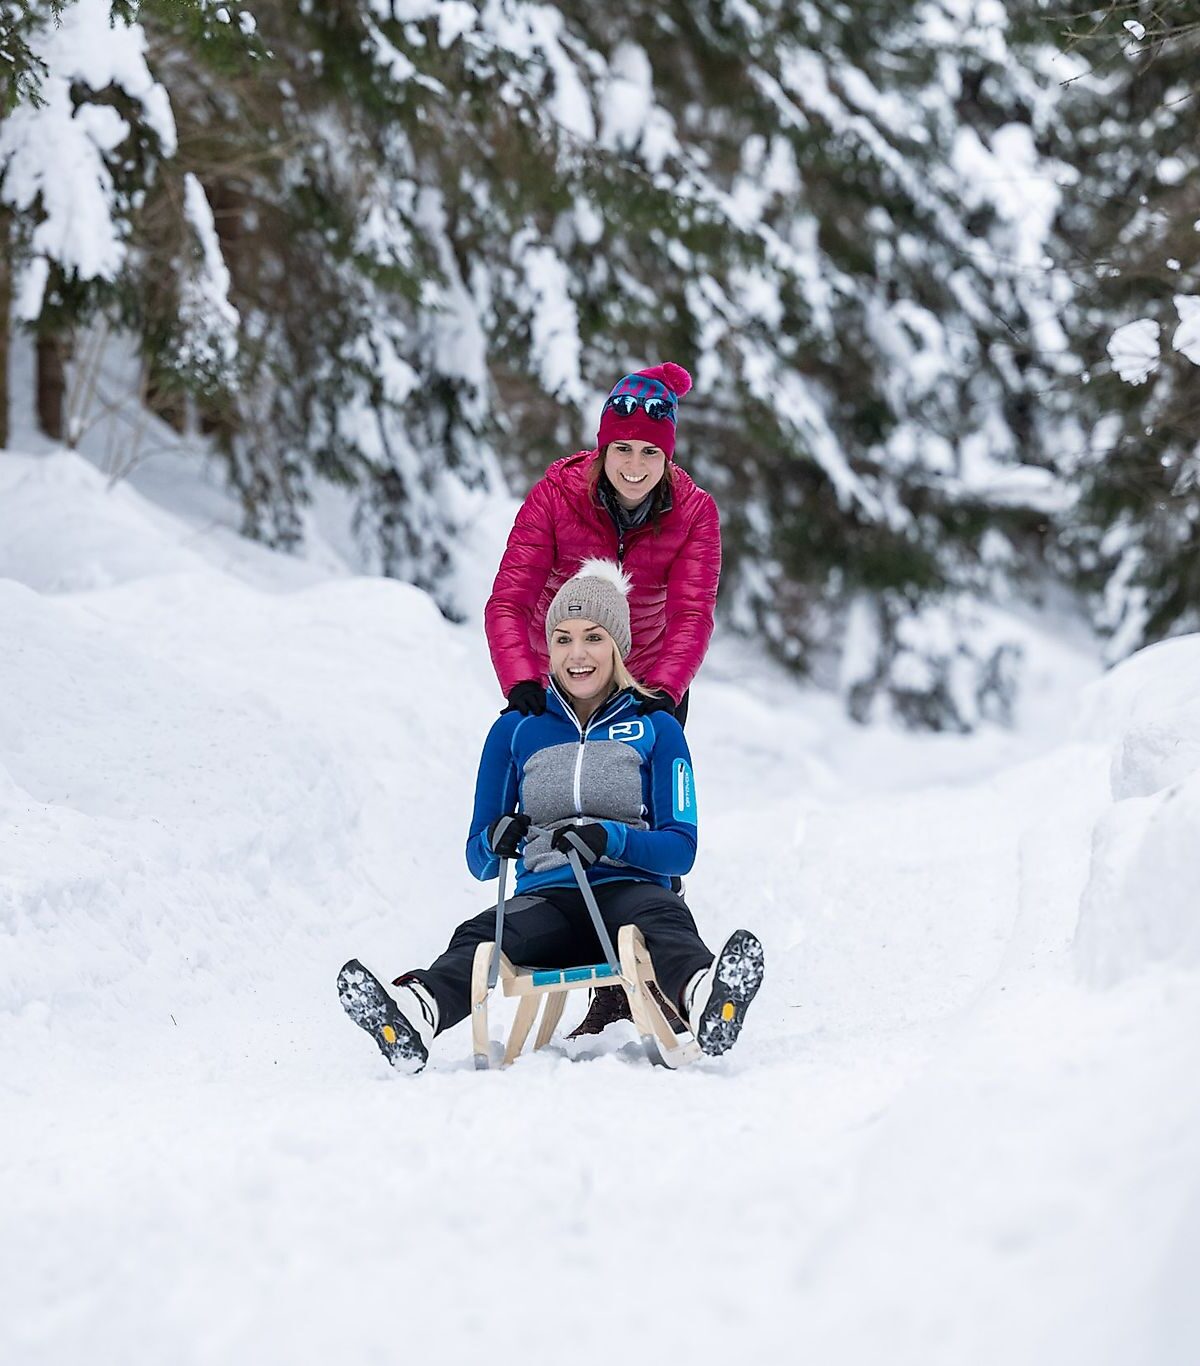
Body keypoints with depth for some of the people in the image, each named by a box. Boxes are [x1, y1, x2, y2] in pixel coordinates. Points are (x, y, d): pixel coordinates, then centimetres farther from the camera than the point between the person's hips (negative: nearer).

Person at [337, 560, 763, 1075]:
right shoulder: (516, 730, 16)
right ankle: (412, 1017, -63)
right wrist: (495, 842, -11)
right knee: (480, 938, -32)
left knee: (664, 920, -37)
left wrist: (609, 839, -16)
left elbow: (680, 848, 5)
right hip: (546, 898, 1)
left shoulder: (655, 728, 12)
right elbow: (478, 860, 15)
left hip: (629, 890, -1)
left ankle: (708, 1000, -70)